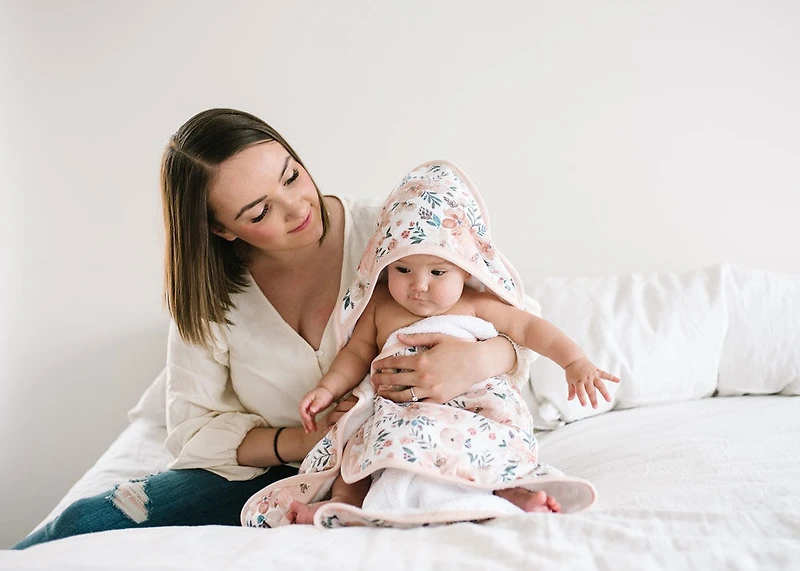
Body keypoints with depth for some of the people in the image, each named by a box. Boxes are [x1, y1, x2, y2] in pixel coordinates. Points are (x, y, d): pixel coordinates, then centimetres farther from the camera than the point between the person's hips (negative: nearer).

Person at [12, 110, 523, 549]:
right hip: (270, 471, 3)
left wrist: (478, 360, -33)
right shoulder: (208, 293, -5)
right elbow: (193, 428, -3)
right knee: (87, 523, -14)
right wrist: (299, 441, -19)